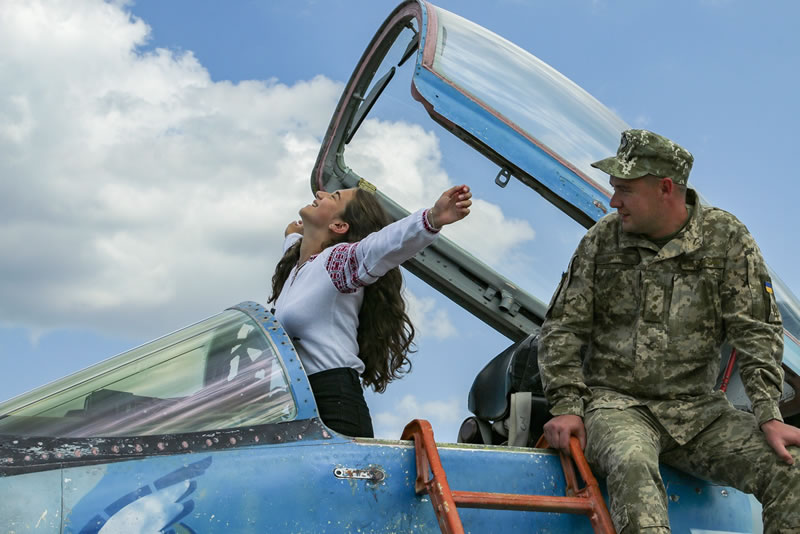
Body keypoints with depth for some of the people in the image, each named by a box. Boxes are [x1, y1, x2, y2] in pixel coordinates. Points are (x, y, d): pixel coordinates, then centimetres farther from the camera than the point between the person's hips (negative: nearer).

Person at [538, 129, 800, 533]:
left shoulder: (726, 237, 2)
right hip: (617, 404, -1)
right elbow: (562, 328, 6)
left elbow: (756, 332, -1)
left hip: (699, 410, 1)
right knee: (632, 466, -37)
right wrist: (566, 406, -6)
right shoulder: (602, 239, 4)